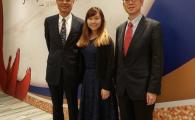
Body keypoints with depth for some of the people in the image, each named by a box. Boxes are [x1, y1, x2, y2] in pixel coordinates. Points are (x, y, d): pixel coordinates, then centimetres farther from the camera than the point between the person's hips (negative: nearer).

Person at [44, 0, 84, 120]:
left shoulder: (80, 23, -5)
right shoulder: (49, 21, 1)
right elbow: (50, 45, 12)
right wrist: (56, 57, 12)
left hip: (71, 71, -2)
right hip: (54, 70, 2)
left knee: (73, 105, 12)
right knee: (56, 106, 14)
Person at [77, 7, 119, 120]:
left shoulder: (106, 40, -10)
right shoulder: (83, 39, 6)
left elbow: (110, 65, -13)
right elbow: (83, 63, 9)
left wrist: (106, 87, -17)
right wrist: (82, 80, 5)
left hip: (101, 81, -5)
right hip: (87, 81, 6)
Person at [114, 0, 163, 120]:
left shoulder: (154, 26, -7)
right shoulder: (120, 28, 10)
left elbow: (157, 60, -11)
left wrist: (153, 89, -15)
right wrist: (116, 82, 11)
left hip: (142, 87, -5)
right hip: (122, 87, 5)